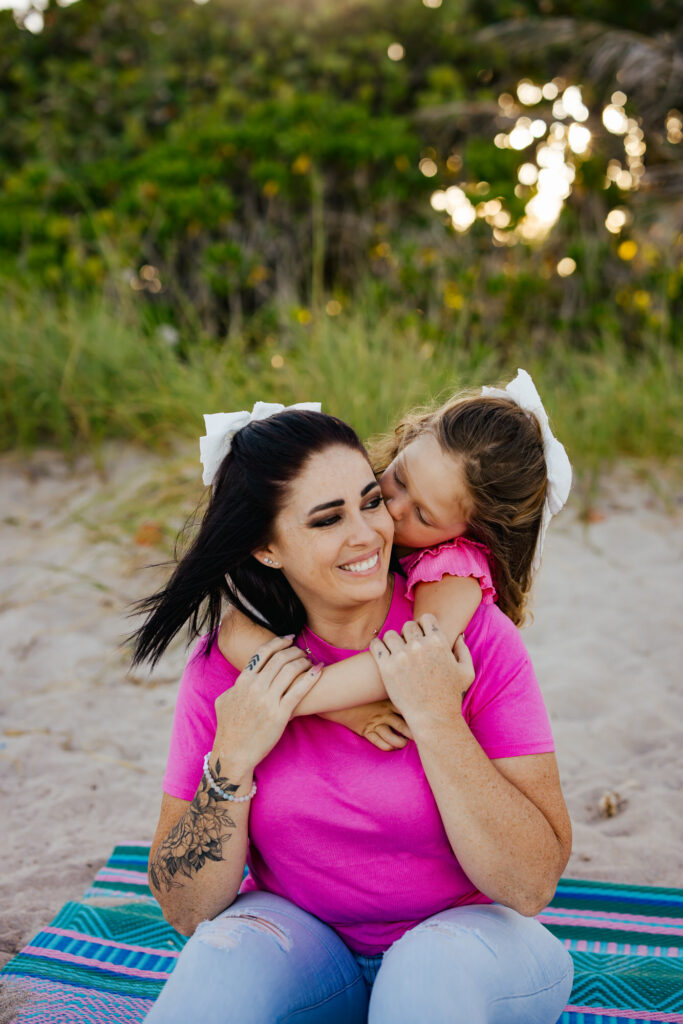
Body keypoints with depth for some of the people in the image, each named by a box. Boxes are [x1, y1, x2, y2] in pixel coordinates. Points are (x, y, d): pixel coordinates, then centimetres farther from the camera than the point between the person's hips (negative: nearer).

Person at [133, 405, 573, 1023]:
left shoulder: (476, 635, -15)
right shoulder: (228, 663, -9)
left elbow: (532, 886, -18)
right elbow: (186, 912, -7)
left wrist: (436, 717, -26)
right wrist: (233, 759, -22)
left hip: (464, 935, 0)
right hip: (300, 936, 1)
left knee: (438, 968, -33)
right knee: (228, 951, -30)